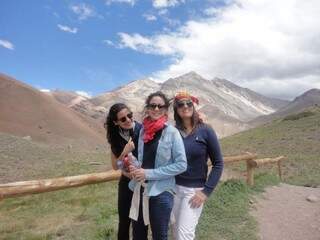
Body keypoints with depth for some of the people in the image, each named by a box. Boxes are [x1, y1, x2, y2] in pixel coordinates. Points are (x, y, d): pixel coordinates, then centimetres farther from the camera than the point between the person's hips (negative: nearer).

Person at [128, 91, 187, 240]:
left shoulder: (172, 132, -12)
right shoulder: (143, 130, 4)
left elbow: (181, 164, -15)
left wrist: (149, 173, -17)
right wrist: (136, 168, -5)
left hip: (161, 192, -5)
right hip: (140, 190, 5)